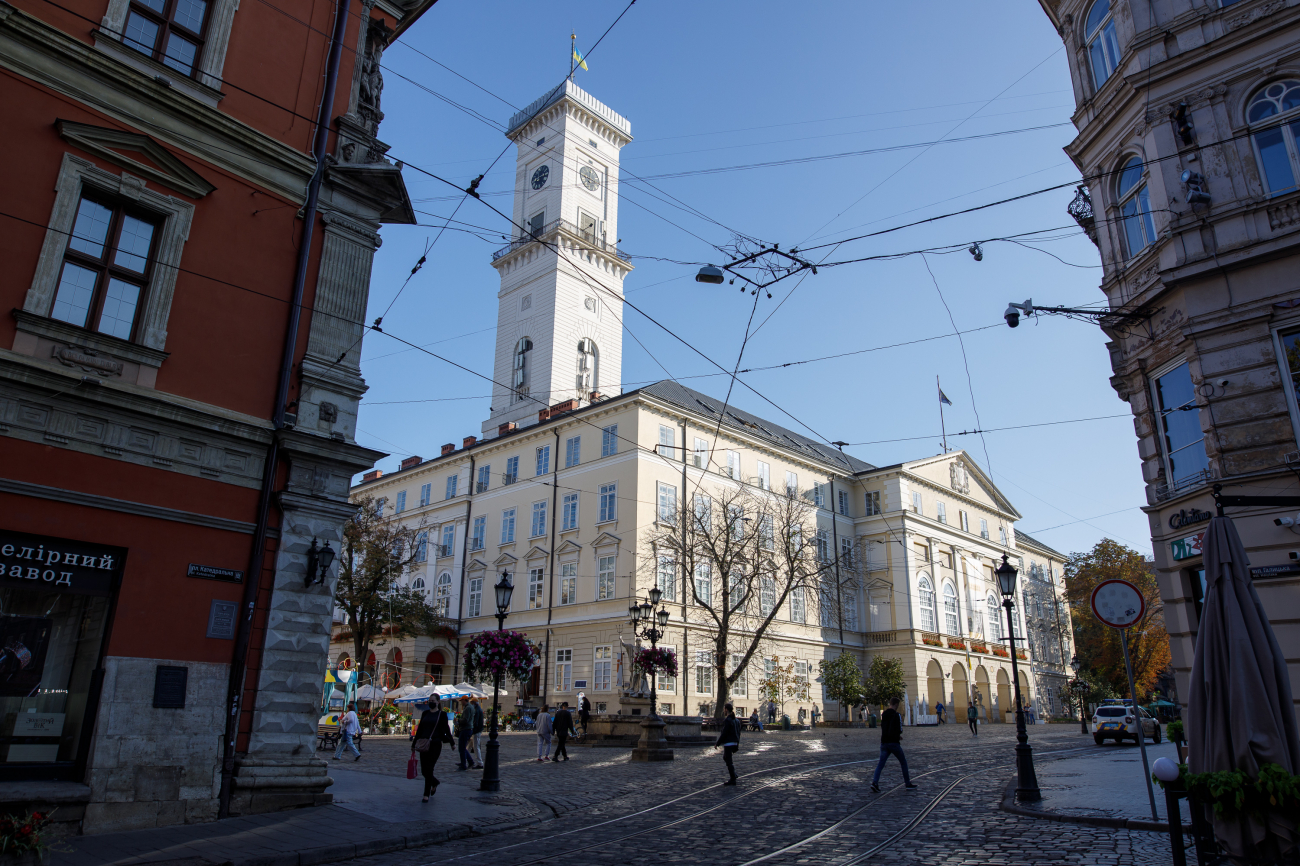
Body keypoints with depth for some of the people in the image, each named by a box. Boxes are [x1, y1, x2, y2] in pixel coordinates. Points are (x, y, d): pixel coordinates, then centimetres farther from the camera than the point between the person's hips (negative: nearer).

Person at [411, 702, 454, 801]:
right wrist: (414, 744, 14)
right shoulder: (425, 714, 11)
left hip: (435, 744, -4)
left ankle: (426, 795, 0)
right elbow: (419, 729, 15)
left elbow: (446, 729, 4)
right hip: (424, 744, 4)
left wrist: (452, 743, 7)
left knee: (428, 769, -9)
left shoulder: (442, 714, 0)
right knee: (424, 771, 6)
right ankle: (434, 783, 36)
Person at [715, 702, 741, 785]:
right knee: (725, 758, 23)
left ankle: (733, 779, 3)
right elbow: (738, 733, 15)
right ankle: (733, 773, 19)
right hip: (734, 743, 9)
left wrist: (717, 743, -12)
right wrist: (737, 744, 23)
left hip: (728, 743, -9)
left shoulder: (727, 720, -17)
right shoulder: (736, 720, 10)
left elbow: (724, 733, -19)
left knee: (728, 761, -1)